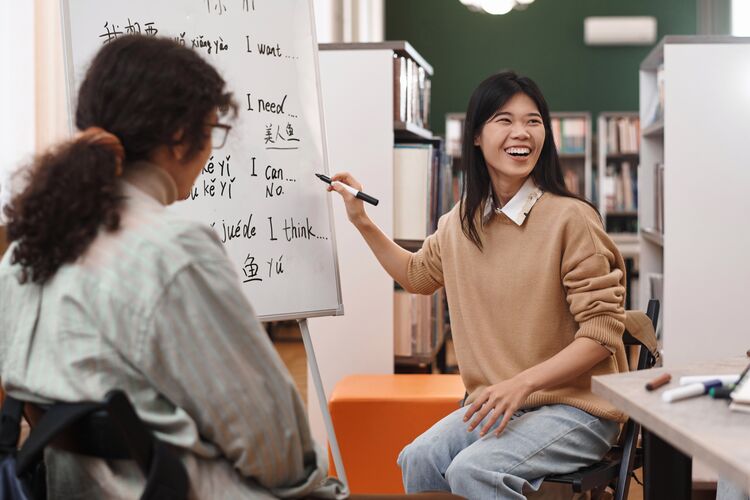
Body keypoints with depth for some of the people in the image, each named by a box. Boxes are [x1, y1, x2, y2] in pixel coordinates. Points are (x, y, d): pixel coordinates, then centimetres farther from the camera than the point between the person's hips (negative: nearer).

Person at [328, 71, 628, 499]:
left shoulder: (571, 218, -15)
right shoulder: (460, 222, 6)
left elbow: (602, 331, -14)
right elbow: (419, 275, 28)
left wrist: (522, 383, -24)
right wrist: (362, 222, 18)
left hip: (576, 404, -5)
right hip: (496, 402, 6)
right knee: (419, 460, -19)